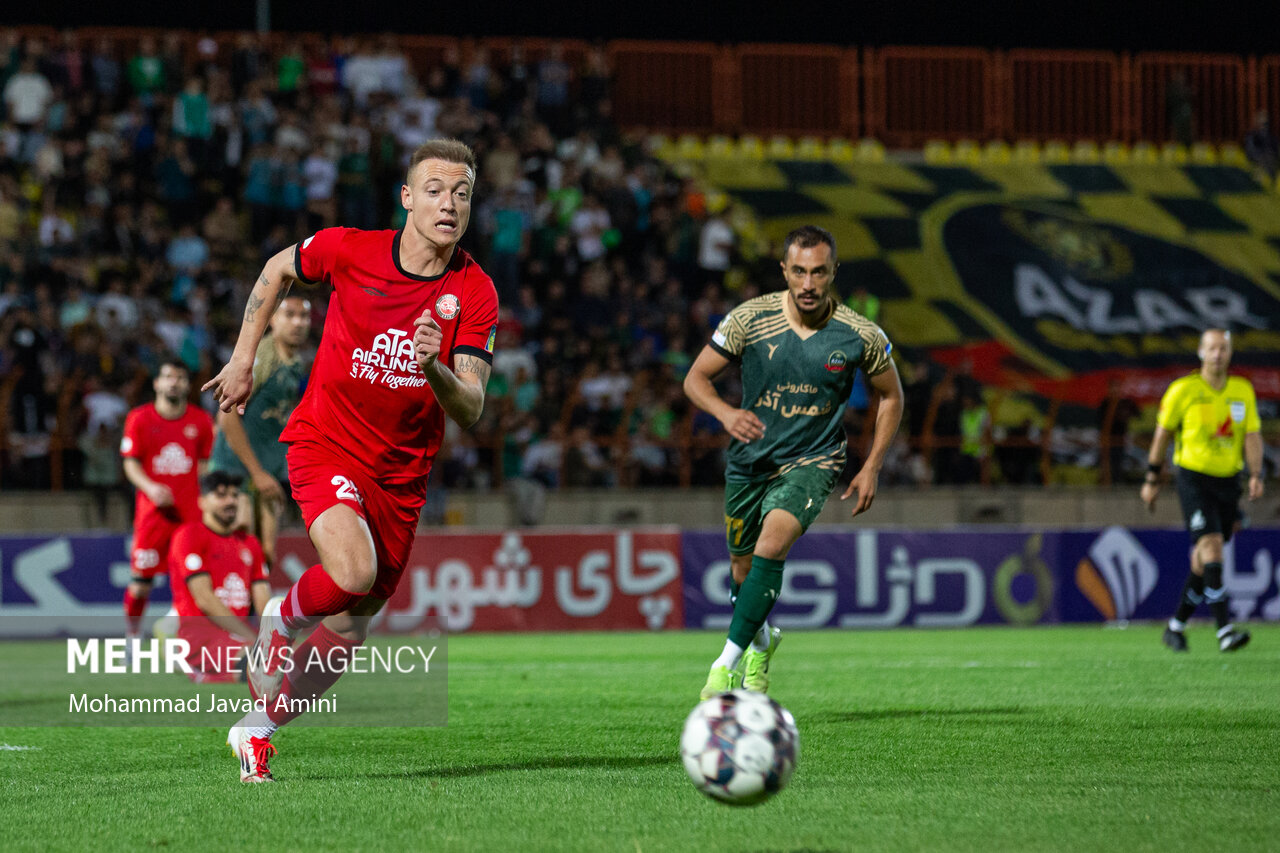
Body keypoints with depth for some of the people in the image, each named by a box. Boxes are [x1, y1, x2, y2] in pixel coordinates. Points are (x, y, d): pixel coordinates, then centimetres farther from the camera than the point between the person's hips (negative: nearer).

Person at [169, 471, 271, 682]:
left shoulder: (249, 542, 21)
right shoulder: (190, 535, -1)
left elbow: (263, 601, 13)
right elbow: (204, 599, -11)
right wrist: (251, 638, -17)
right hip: (199, 630, -7)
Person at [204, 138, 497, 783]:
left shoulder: (475, 294, -9)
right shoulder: (348, 250, -10)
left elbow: (471, 411, -13)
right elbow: (278, 270, 12)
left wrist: (435, 368, -34)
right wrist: (243, 358, 10)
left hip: (402, 474, 3)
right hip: (325, 445, -3)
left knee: (347, 635, 8)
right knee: (353, 573, -30)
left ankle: (258, 729, 30)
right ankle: (282, 618, 3)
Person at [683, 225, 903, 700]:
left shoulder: (860, 336, -12)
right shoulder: (750, 319, -12)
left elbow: (891, 395, 6)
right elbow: (696, 378, -4)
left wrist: (871, 469, 0)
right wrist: (725, 413, -25)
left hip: (811, 463, -2)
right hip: (749, 461, 2)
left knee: (773, 541, -29)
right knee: (743, 569, 13)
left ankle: (730, 660, -25)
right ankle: (761, 641, 47)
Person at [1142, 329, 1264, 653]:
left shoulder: (1243, 391, 5)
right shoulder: (1183, 390, -5)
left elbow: (1253, 436, 1)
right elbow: (1162, 434, 3)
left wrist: (1256, 475, -14)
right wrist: (1152, 480, 5)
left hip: (1228, 480, 5)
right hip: (1193, 477, -4)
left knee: (1203, 561, 8)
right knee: (1211, 545, -20)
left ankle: (1176, 626, 24)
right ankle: (1225, 630, -27)